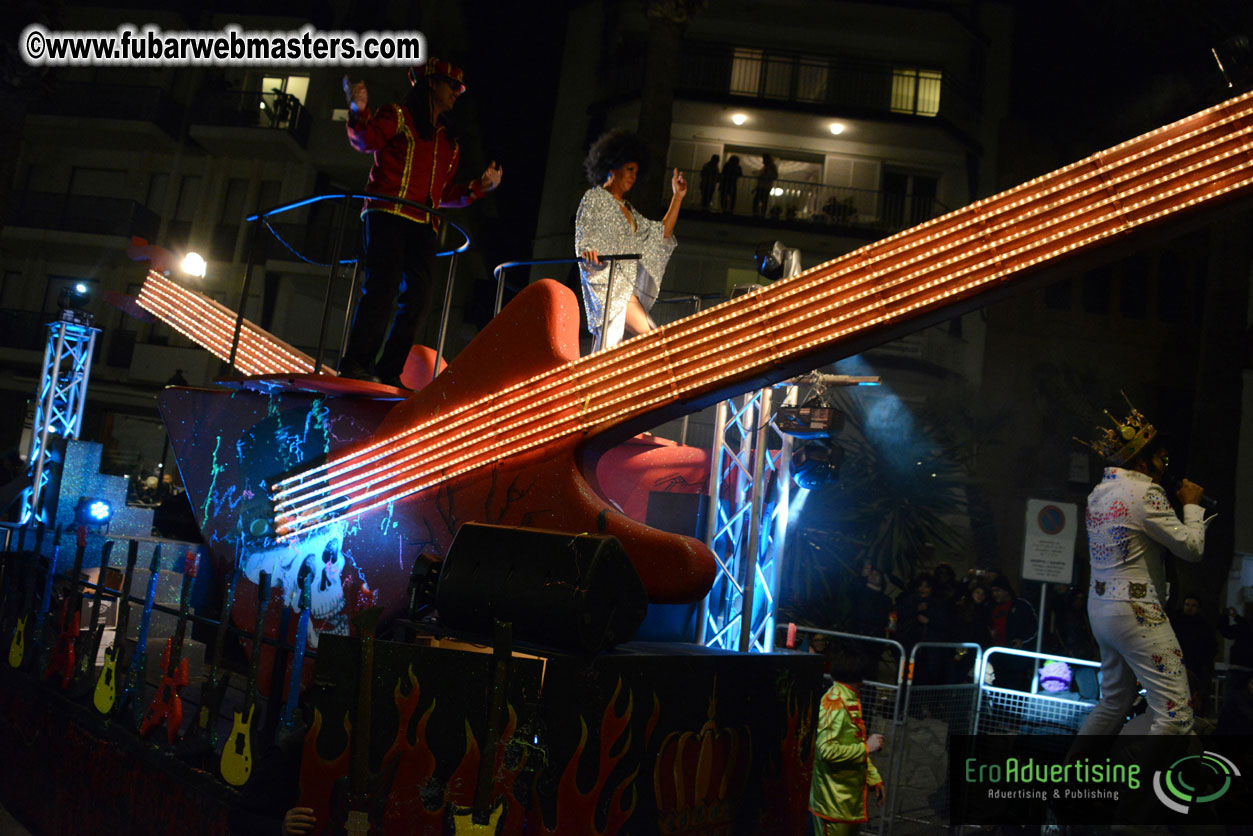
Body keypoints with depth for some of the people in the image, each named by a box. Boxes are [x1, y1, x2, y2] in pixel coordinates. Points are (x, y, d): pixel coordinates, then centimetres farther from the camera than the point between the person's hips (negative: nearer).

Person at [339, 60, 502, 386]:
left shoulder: (449, 143, 27)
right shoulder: (397, 117, 9)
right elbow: (366, 140, -11)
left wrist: (481, 186, 15)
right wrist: (359, 112, -30)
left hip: (422, 225, 6)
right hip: (387, 214, -6)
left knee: (418, 297, -4)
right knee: (384, 284, -19)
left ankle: (388, 372, -1)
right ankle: (355, 363, -17)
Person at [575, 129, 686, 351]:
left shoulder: (627, 209, 25)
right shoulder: (595, 198, 3)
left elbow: (661, 233, 21)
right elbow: (583, 237, -8)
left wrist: (677, 197, 19)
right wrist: (587, 252, -31)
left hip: (626, 284, 8)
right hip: (606, 280, -8)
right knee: (648, 336, -22)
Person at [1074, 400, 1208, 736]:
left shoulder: (1098, 492, 12)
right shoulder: (1145, 492, -13)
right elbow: (1191, 548, -10)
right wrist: (1192, 505, 5)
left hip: (1099, 605, 10)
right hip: (1136, 611, -9)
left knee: (1114, 701, 22)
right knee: (1175, 712, -8)